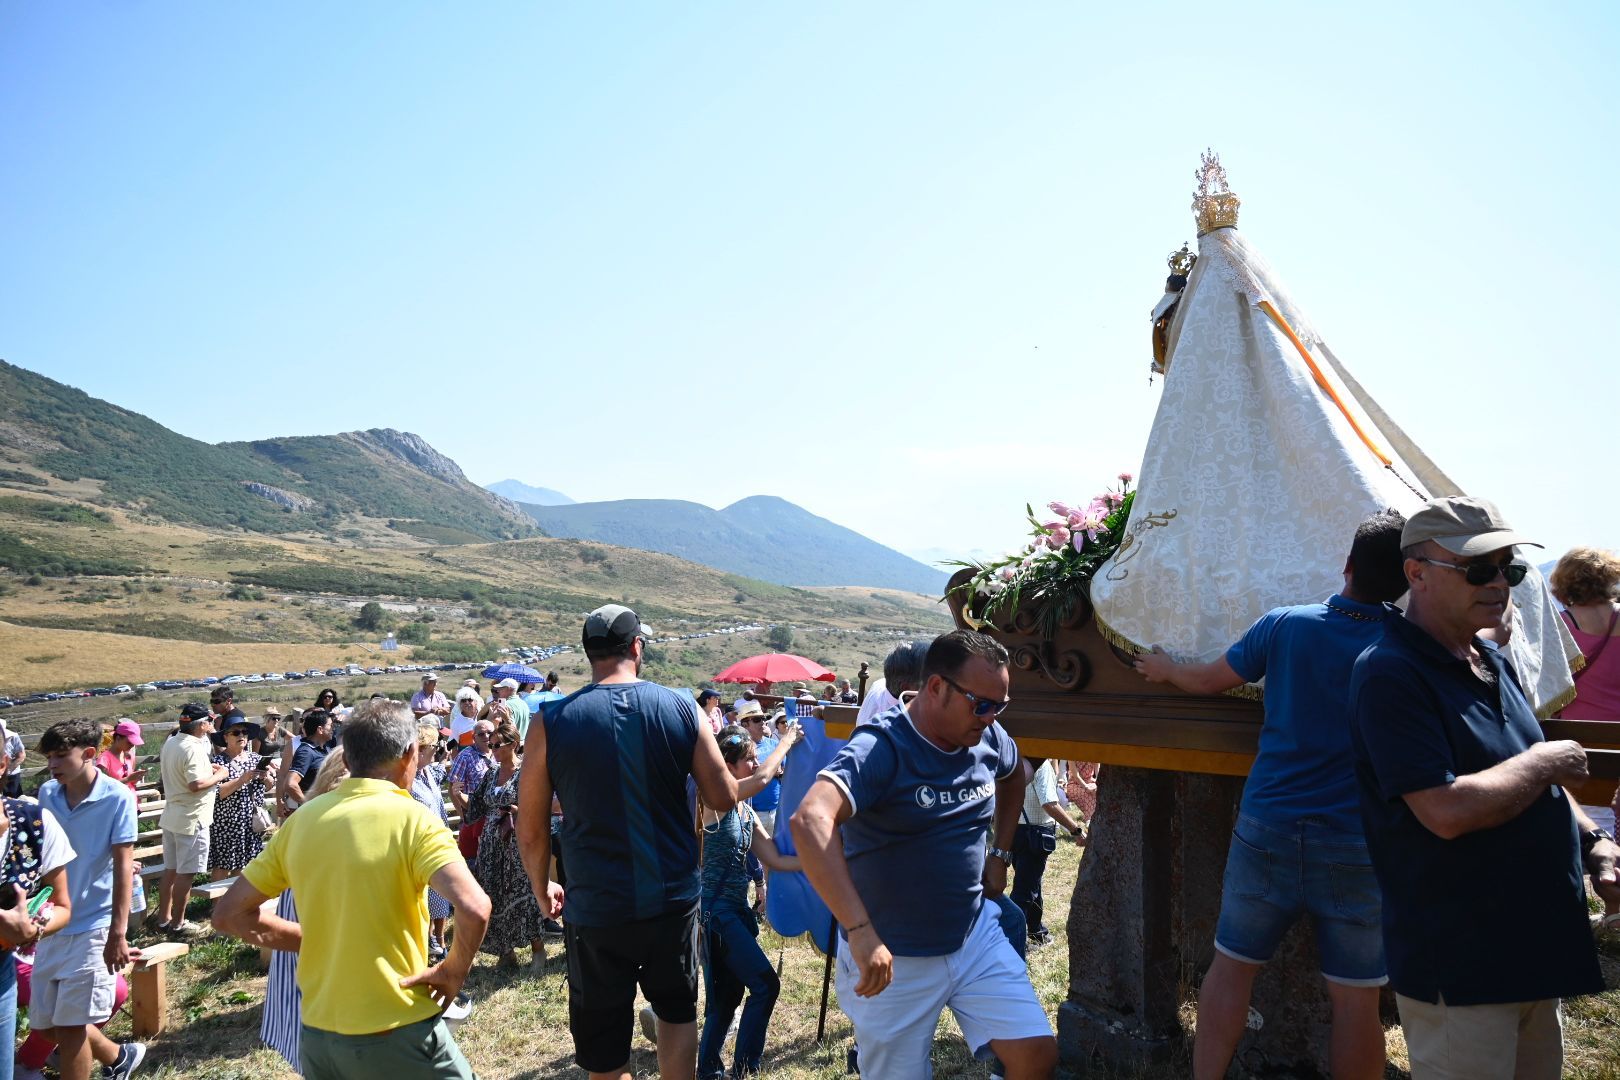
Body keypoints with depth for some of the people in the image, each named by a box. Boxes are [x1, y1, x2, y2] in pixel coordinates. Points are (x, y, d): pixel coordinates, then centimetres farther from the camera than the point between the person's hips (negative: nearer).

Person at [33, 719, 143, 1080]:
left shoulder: (117, 797, -14)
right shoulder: (47, 793, 1)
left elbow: (123, 867, -13)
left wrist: (118, 933, -16)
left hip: (92, 927, -6)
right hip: (51, 925, 6)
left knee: (70, 1026, -1)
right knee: (43, 1025, 13)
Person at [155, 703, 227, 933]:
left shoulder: (170, 743, 8)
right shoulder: (193, 749, -22)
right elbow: (196, 784, -30)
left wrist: (207, 768, 14)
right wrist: (219, 775, -13)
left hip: (171, 816, 9)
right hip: (192, 818, -9)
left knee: (170, 870, 16)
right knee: (185, 873, 1)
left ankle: (164, 918, 25)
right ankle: (177, 923, 8)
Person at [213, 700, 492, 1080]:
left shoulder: (301, 821, 1)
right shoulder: (412, 820, -15)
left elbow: (229, 913, 9)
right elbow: (475, 909, -28)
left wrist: (312, 940, 11)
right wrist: (454, 970, -11)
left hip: (317, 1033, 5)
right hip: (398, 1034, -5)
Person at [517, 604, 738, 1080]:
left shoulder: (551, 723, -8)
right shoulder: (682, 709, -7)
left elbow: (531, 830, -3)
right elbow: (724, 799, -2)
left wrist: (543, 888, 15)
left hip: (596, 909, -1)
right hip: (674, 898, 2)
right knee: (677, 1009, 27)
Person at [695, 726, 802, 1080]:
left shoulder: (748, 813, 11)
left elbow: (776, 860, 11)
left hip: (737, 909, 8)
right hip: (716, 909, -8)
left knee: (729, 995, 13)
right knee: (765, 984, -9)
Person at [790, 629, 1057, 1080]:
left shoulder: (989, 739, -2)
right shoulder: (881, 750, -24)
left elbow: (1016, 774, 23)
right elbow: (810, 821, -40)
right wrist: (861, 932, -44)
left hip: (975, 936, 5)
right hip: (893, 958, -5)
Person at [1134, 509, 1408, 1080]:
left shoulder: (1285, 625, -4)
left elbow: (1209, 680, 9)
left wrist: (1166, 669, 27)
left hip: (1267, 829, 1)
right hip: (1356, 845, -1)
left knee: (1231, 966, 13)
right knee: (1355, 997, 9)